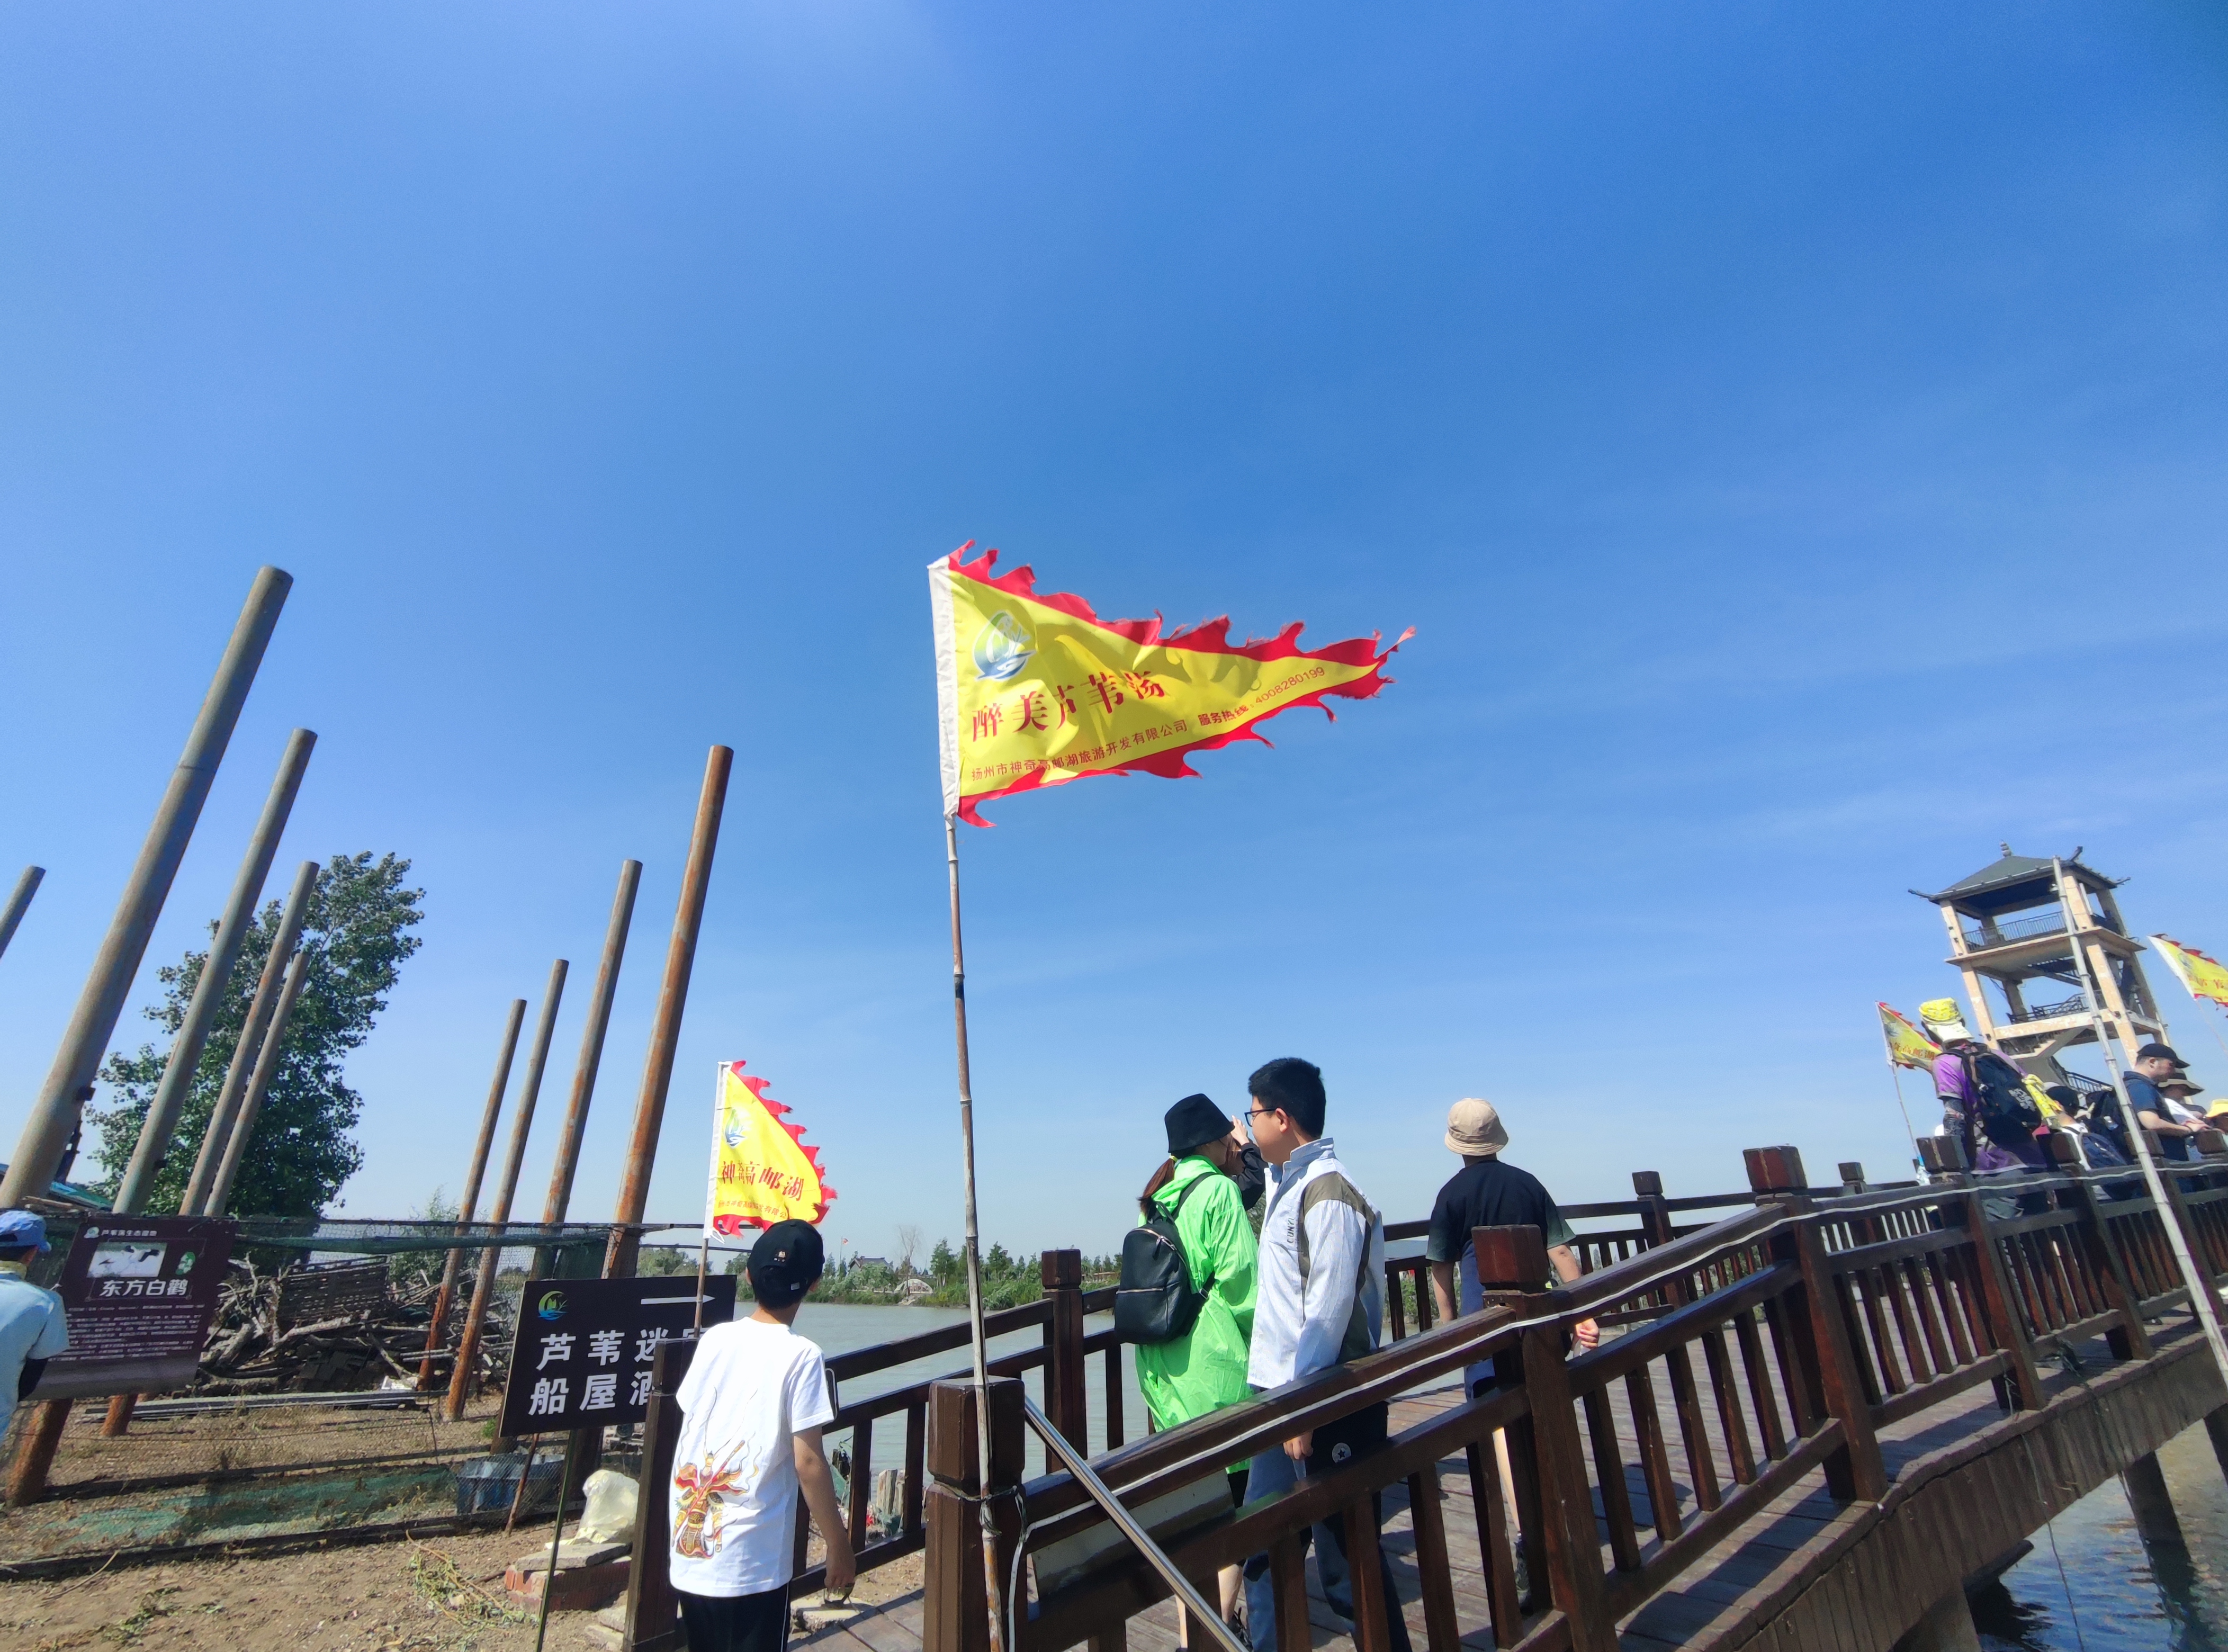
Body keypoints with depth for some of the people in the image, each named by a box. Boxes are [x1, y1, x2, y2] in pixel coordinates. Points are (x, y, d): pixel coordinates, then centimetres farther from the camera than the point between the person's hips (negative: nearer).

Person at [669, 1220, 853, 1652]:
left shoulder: (714, 1338, -1)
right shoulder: (800, 1356, -16)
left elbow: (690, 1426, 9)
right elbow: (808, 1463, -16)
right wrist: (839, 1545, -4)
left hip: (687, 1550, 6)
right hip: (750, 1563, -6)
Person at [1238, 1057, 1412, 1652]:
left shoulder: (1327, 1192, -19)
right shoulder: (1284, 1184, 10)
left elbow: (1329, 1309, -21)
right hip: (1281, 1391, 8)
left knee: (1346, 1557, 8)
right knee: (1264, 1548, 14)